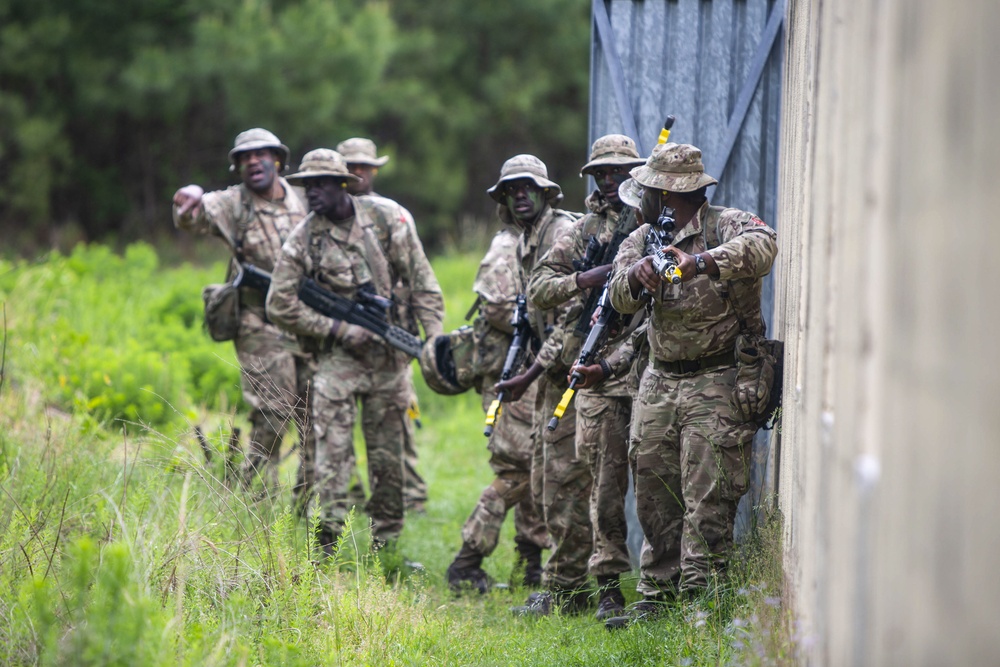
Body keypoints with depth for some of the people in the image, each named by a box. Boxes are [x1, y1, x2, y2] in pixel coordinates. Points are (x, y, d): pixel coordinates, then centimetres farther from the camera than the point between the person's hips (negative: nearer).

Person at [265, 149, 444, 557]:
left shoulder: (387, 221, -1)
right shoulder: (303, 239, -5)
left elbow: (422, 285, 5)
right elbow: (280, 305, -4)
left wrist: (435, 339, -3)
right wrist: (339, 330, -11)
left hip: (387, 356, 1)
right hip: (336, 357, -1)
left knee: (388, 455, 7)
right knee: (333, 451, -10)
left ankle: (387, 545, 18)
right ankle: (328, 545, -10)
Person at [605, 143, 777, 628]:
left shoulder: (725, 225, -7)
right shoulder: (642, 239, 12)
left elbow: (762, 246, -31)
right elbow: (621, 297, -4)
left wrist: (699, 262, -43)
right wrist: (638, 276, -28)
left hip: (717, 386, -7)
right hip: (660, 383, 7)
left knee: (707, 503, -10)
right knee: (655, 498, 8)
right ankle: (655, 597, 16)